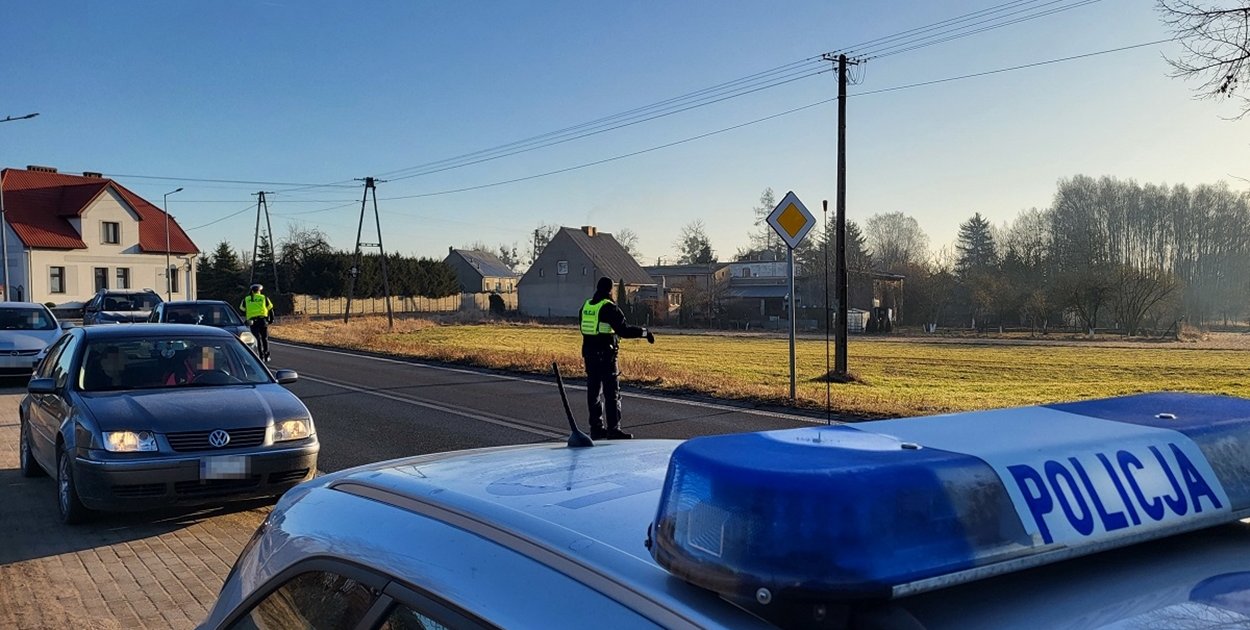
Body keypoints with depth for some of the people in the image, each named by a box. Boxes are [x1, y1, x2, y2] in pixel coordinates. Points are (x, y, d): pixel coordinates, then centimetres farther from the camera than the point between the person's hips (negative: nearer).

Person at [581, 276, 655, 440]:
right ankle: (613, 430, -2)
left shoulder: (586, 306, 10)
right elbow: (624, 330, -19)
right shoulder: (609, 307, -13)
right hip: (606, 355, -7)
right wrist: (644, 332, -9)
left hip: (589, 354, 7)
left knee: (593, 392, 12)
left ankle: (596, 428, 17)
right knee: (612, 392, -2)